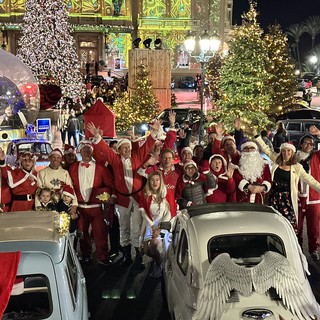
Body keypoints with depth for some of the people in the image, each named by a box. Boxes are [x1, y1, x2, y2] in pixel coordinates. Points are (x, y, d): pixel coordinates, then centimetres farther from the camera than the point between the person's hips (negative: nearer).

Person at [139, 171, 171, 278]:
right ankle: (157, 261, 26)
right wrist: (152, 226, -11)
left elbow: (169, 213, -8)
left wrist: (160, 228, -15)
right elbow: (143, 212, -4)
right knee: (146, 250, -8)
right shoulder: (145, 195, -2)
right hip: (151, 224, 3)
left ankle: (161, 266, 0)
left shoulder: (165, 194, -7)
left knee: (154, 243, -25)